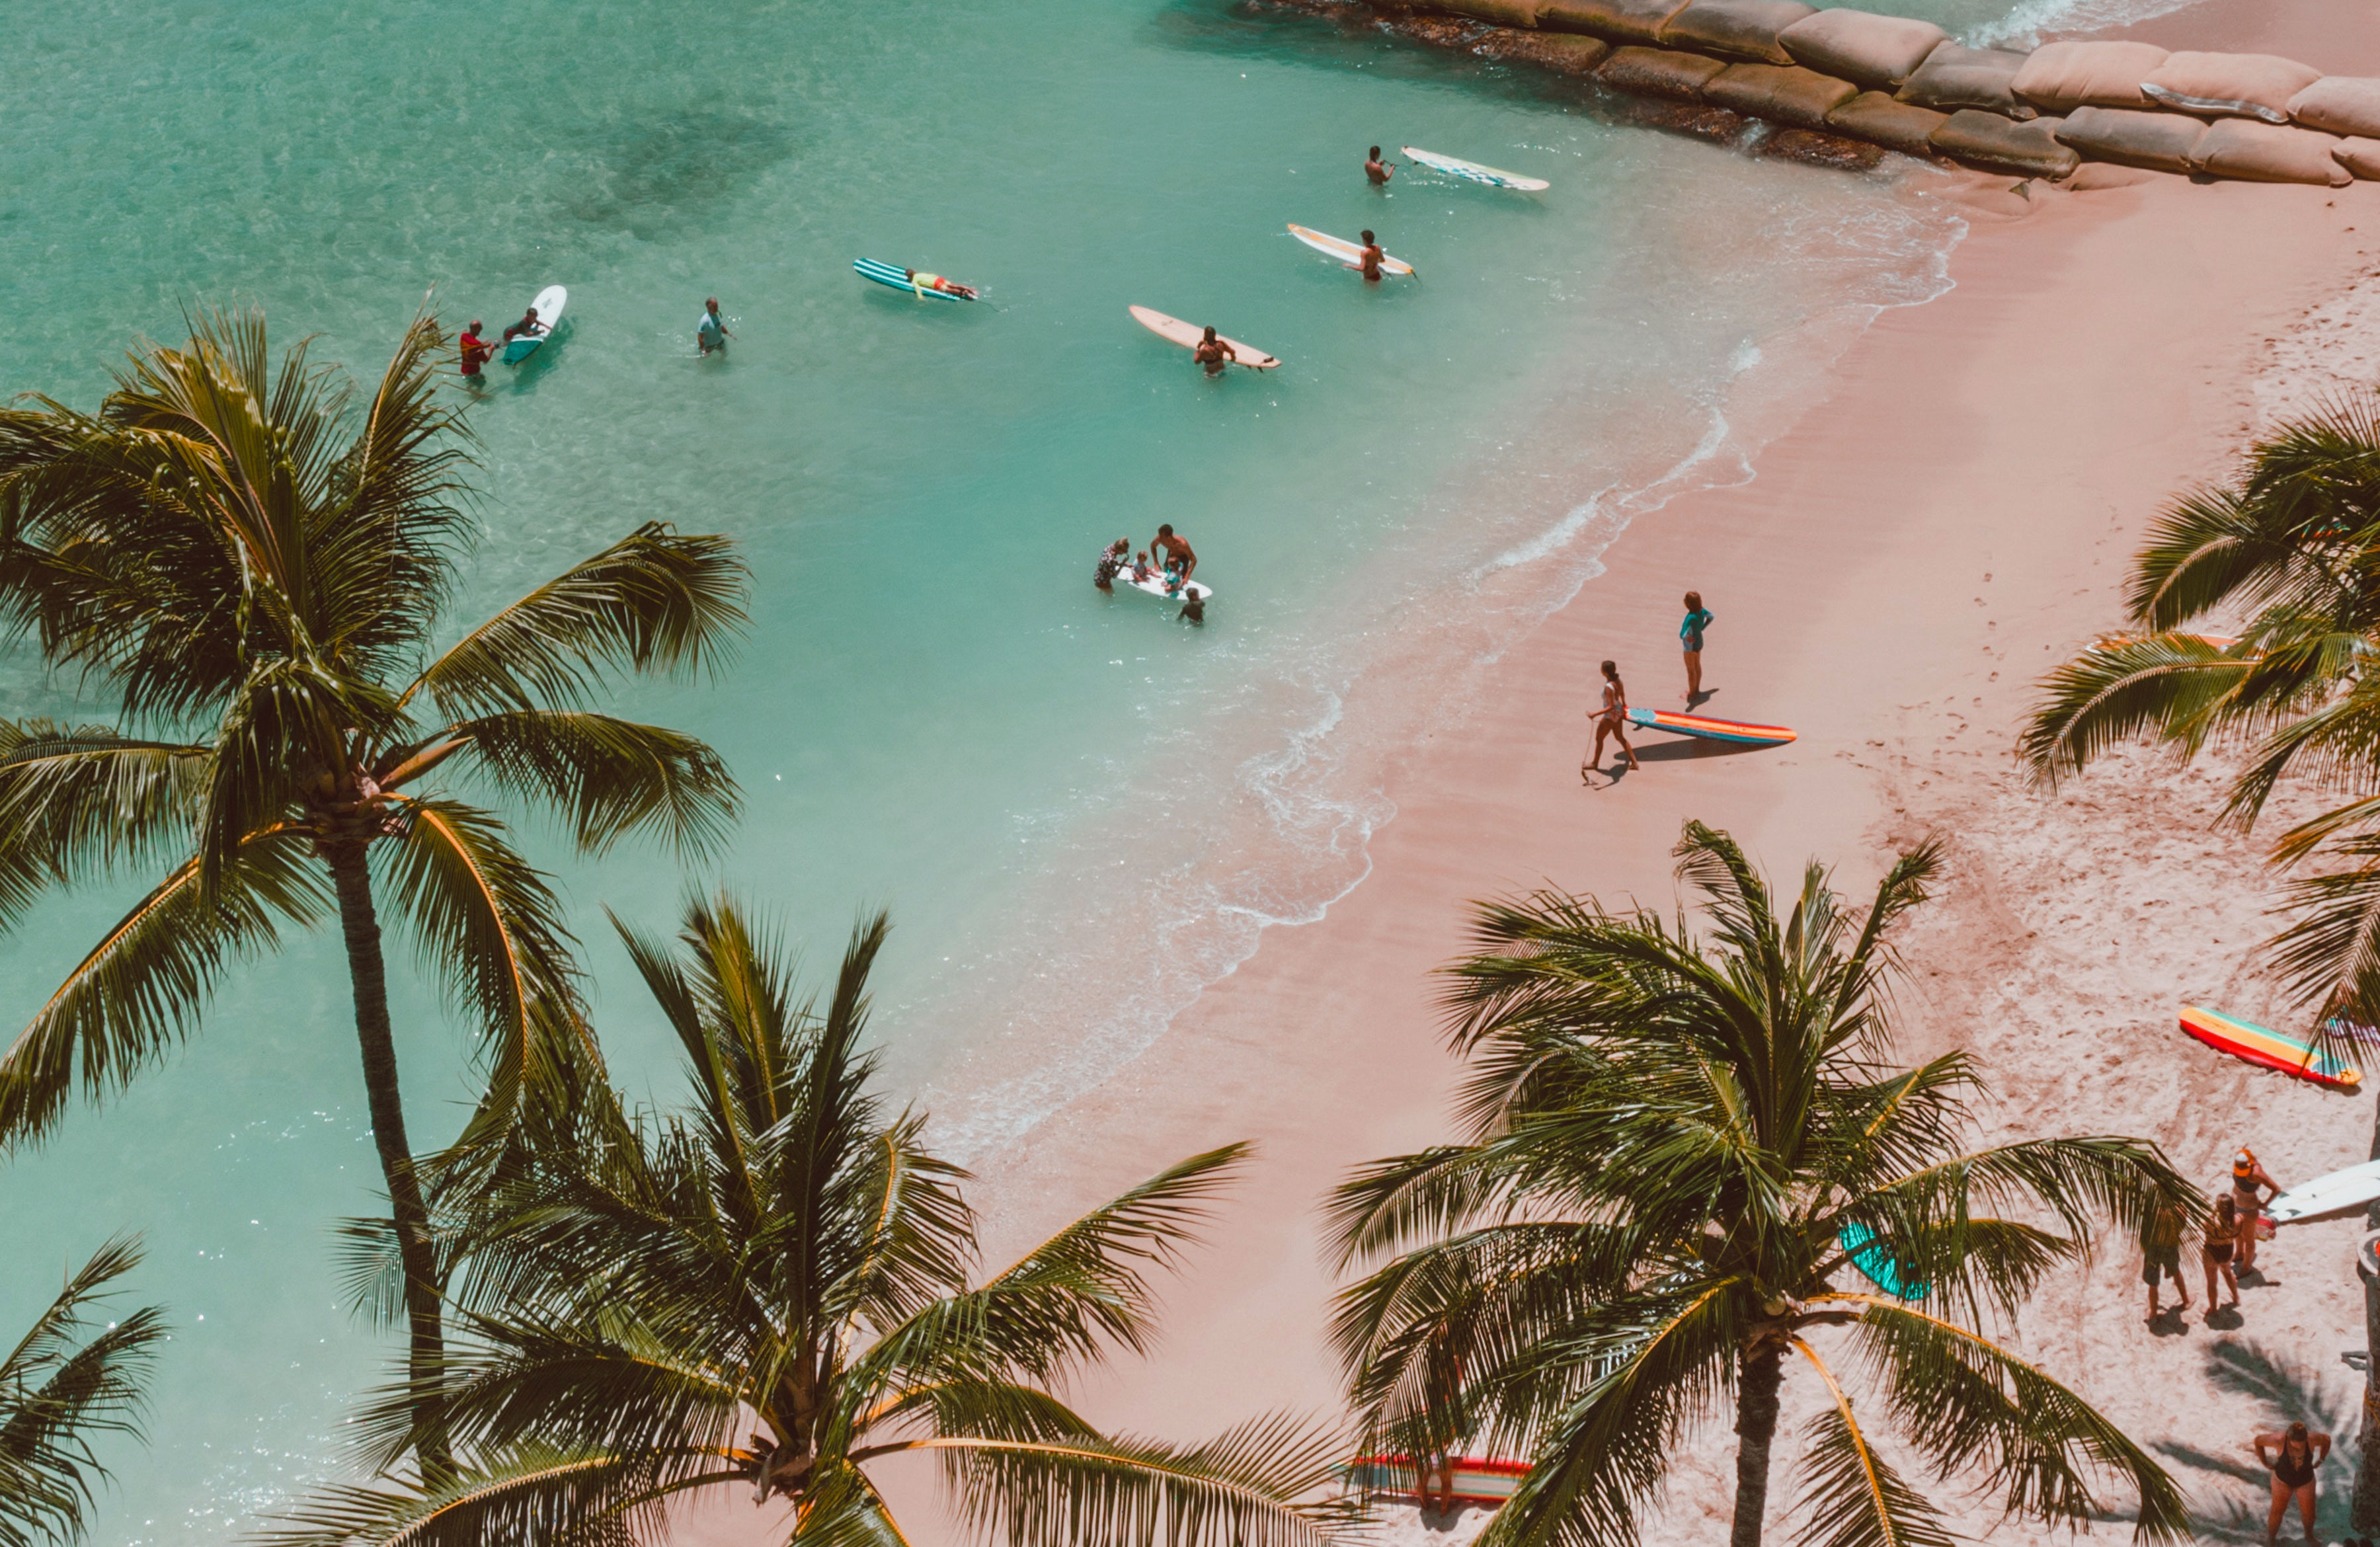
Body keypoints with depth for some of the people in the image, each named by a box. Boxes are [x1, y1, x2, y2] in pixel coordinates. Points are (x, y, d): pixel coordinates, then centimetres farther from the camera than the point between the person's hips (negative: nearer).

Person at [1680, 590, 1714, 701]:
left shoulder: (1691, 618, -38)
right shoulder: (1701, 611, -15)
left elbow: (1682, 635, -46)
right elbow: (1711, 617, 8)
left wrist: (1686, 638, -27)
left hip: (1690, 646, -8)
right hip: (1699, 642, 8)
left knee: (1691, 670, 13)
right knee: (1697, 666, 25)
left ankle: (1692, 694, 31)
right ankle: (1697, 690, 44)